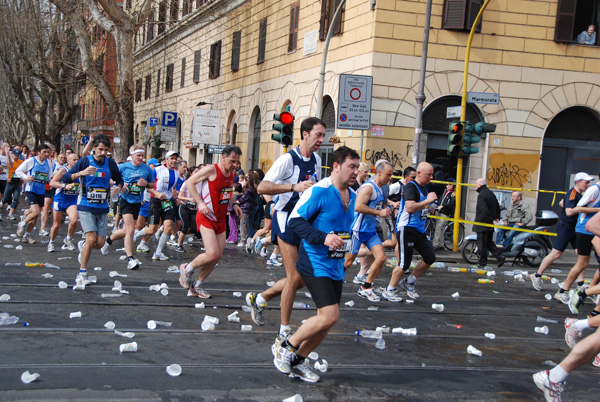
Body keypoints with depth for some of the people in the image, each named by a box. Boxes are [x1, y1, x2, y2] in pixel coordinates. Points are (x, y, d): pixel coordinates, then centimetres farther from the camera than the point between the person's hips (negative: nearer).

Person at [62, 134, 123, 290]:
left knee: (100, 243, -2)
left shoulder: (110, 163, 4)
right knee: (91, 239, -17)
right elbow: (65, 178, -9)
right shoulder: (85, 161, -5)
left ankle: (82, 246, 34)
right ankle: (82, 274, -5)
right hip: (86, 207, -4)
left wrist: (118, 187, -4)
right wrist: (81, 173, -26)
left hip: (103, 208, 4)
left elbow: (119, 179, 19)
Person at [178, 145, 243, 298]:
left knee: (217, 256, 6)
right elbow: (190, 182, -11)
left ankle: (196, 286, 21)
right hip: (206, 218, -8)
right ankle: (187, 268, 10)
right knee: (212, 254, -18)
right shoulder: (211, 170, -15)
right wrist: (200, 203, -20)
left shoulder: (231, 173, 9)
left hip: (220, 219, 8)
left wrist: (233, 204, 12)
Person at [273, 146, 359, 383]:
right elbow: (295, 220, -17)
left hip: (335, 267, 9)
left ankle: (297, 361, 23)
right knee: (330, 316, -17)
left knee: (327, 321, 7)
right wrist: (323, 237, -26)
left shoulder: (352, 196, 12)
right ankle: (287, 347, 3)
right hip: (315, 263, -9)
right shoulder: (319, 191, -14)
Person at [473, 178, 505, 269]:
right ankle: (499, 256, 6)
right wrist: (496, 217, 19)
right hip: (490, 224, 9)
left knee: (482, 243, -2)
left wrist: (492, 218, -15)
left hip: (482, 223, -9)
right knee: (489, 242, 16)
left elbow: (484, 209, -23)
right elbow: (497, 206, 21)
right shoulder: (490, 193, 14)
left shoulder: (481, 195, -16)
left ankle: (482, 262, 3)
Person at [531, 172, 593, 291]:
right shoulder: (572, 194, -17)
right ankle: (537, 276, 7)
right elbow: (569, 212, -28)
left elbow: (561, 203, 25)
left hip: (575, 227, 9)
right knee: (556, 253, -6)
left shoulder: (578, 194, 13)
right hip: (566, 227, -9)